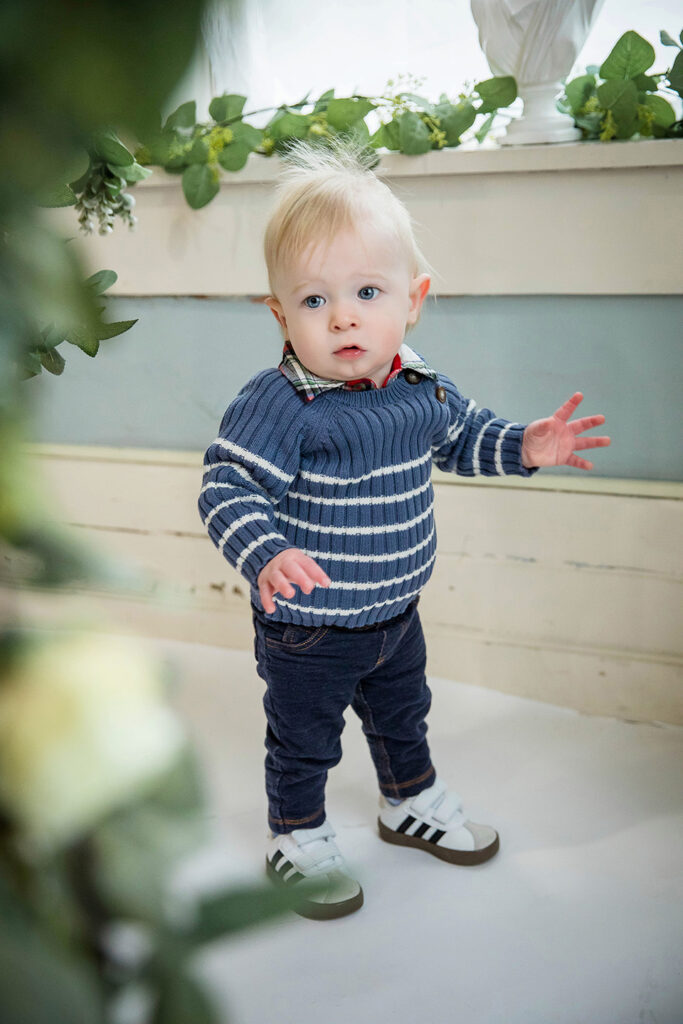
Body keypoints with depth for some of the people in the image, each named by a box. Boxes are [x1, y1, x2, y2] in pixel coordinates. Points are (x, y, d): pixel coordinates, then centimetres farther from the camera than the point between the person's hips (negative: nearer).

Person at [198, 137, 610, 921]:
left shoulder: (421, 388, -5)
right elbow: (228, 489, -30)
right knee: (304, 739, 15)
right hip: (308, 628, -6)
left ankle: (410, 803, 54)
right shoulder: (279, 405, -27)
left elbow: (462, 438, 13)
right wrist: (266, 557, -47)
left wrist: (525, 446, -2)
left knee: (402, 714, 28)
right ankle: (296, 838, 39)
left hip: (397, 610, 7)